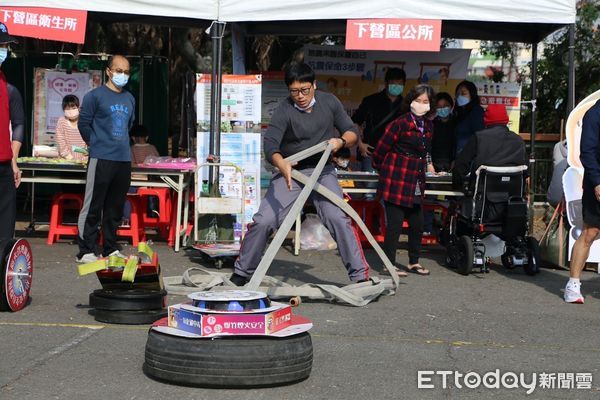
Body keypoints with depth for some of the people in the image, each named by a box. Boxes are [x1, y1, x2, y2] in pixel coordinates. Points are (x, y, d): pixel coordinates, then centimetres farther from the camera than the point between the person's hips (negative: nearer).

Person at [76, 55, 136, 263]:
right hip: (101, 160, -6)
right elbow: (84, 124, -2)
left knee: (115, 207, 12)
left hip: (124, 160, 6)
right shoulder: (95, 96, -4)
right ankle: (85, 251, -1)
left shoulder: (129, 99, 14)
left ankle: (111, 249, 20)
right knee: (92, 206, -4)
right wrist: (97, 144, 9)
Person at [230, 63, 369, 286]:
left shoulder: (329, 102, -1)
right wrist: (282, 165, -49)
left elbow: (353, 133, 5)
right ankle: (242, 273, 8)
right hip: (290, 172, -1)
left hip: (322, 170, 1)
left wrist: (341, 141, -19)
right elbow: (270, 144, -27)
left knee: (338, 219, -18)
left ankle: (360, 275, -12)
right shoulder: (284, 111, -13)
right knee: (263, 221, -9)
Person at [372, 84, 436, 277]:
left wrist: (429, 166, 21)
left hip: (416, 183, 7)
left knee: (417, 224, 10)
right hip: (396, 181, -7)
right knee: (395, 223, -5)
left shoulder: (428, 125, 9)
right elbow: (382, 148, -7)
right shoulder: (400, 123, -13)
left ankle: (414, 262, 25)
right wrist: (379, 168, 4)